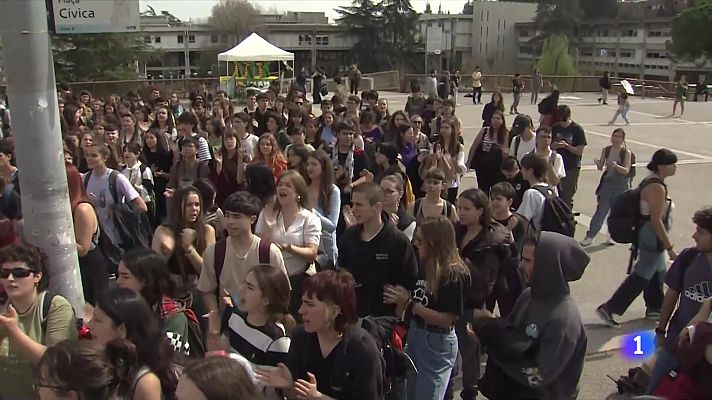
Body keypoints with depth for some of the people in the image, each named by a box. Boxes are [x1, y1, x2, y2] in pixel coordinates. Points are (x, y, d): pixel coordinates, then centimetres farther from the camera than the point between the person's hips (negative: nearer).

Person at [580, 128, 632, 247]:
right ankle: (590, 236, 1)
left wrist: (616, 166, -32)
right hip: (607, 183, 2)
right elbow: (601, 168, 4)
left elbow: (626, 170, -14)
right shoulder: (606, 150, 1)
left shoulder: (626, 153, -7)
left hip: (622, 186, -1)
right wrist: (598, 163, -19)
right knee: (601, 211, -2)